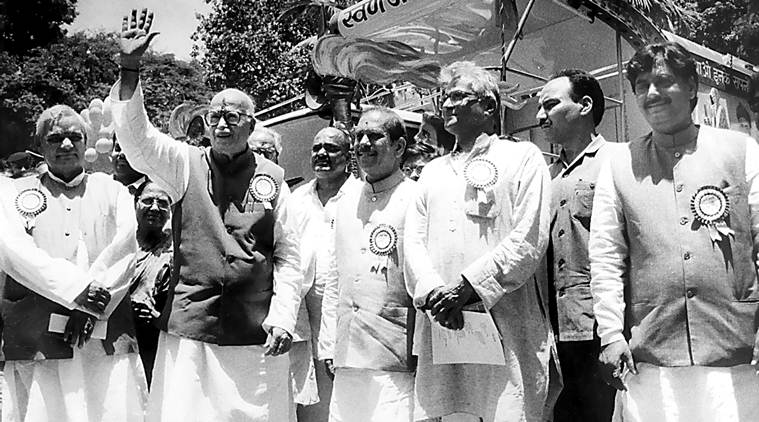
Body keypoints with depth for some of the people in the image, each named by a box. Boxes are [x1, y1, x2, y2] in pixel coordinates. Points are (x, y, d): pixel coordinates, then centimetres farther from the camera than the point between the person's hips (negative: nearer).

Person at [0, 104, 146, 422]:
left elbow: (128, 244, 0)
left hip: (107, 340, 0)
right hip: (36, 344, 0)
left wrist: (94, 305, -13)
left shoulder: (113, 190, 16)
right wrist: (76, 288, -15)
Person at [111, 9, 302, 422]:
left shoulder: (271, 178, 5)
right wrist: (129, 67, -20)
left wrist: (282, 318, -3)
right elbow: (136, 137, -10)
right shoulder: (185, 164, 6)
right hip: (190, 328, 0)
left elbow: (287, 256, 5)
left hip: (256, 331, 0)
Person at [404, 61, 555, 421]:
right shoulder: (432, 171, 23)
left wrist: (468, 287, -13)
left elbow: (528, 239, -5)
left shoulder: (523, 157, 8)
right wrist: (433, 293, -9)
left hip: (505, 327, -4)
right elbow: (413, 241, 10)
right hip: (440, 326, 4)